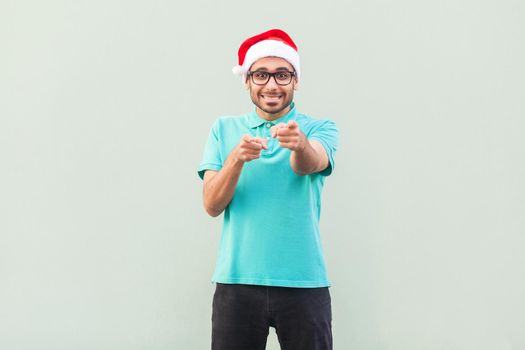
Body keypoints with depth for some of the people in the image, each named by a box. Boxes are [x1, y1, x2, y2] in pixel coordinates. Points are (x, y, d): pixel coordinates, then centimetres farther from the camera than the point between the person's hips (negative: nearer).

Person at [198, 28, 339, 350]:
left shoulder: (321, 129, 4)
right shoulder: (224, 129, 7)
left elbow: (308, 165, -18)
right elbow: (212, 205, -2)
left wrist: (299, 143, -41)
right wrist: (236, 158, -20)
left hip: (304, 283, -1)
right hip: (237, 282, 1)